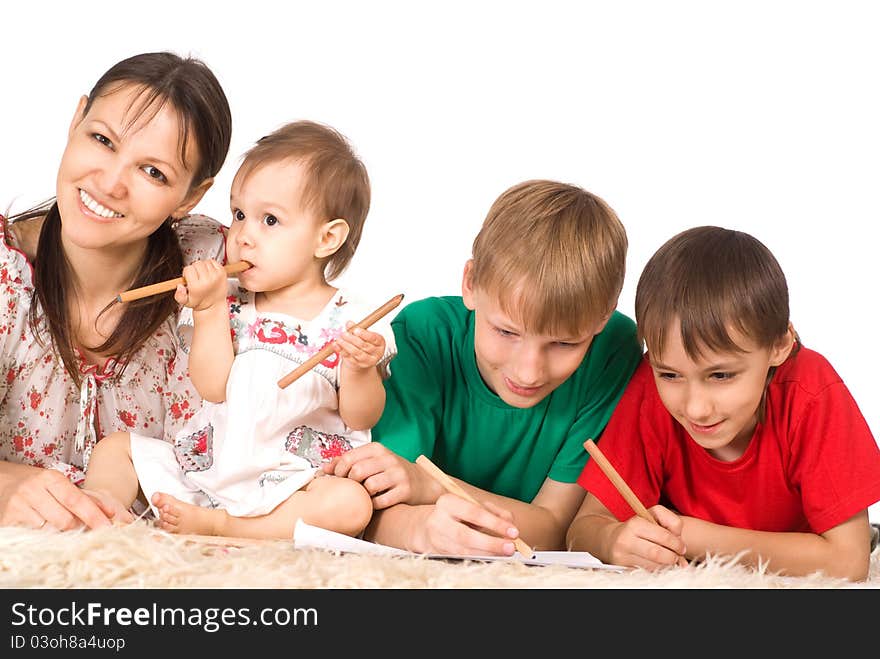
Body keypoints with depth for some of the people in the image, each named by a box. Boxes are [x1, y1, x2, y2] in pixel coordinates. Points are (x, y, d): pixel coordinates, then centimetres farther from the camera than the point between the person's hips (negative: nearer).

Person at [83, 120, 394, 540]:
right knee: (114, 448, 2)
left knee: (351, 505, -34)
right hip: (208, 465, 4)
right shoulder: (231, 304, 6)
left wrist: (360, 370, -25)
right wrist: (209, 310, -14)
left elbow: (360, 419, -6)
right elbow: (212, 388, -7)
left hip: (296, 483, -4)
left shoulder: (349, 322, -4)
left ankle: (217, 524, -30)